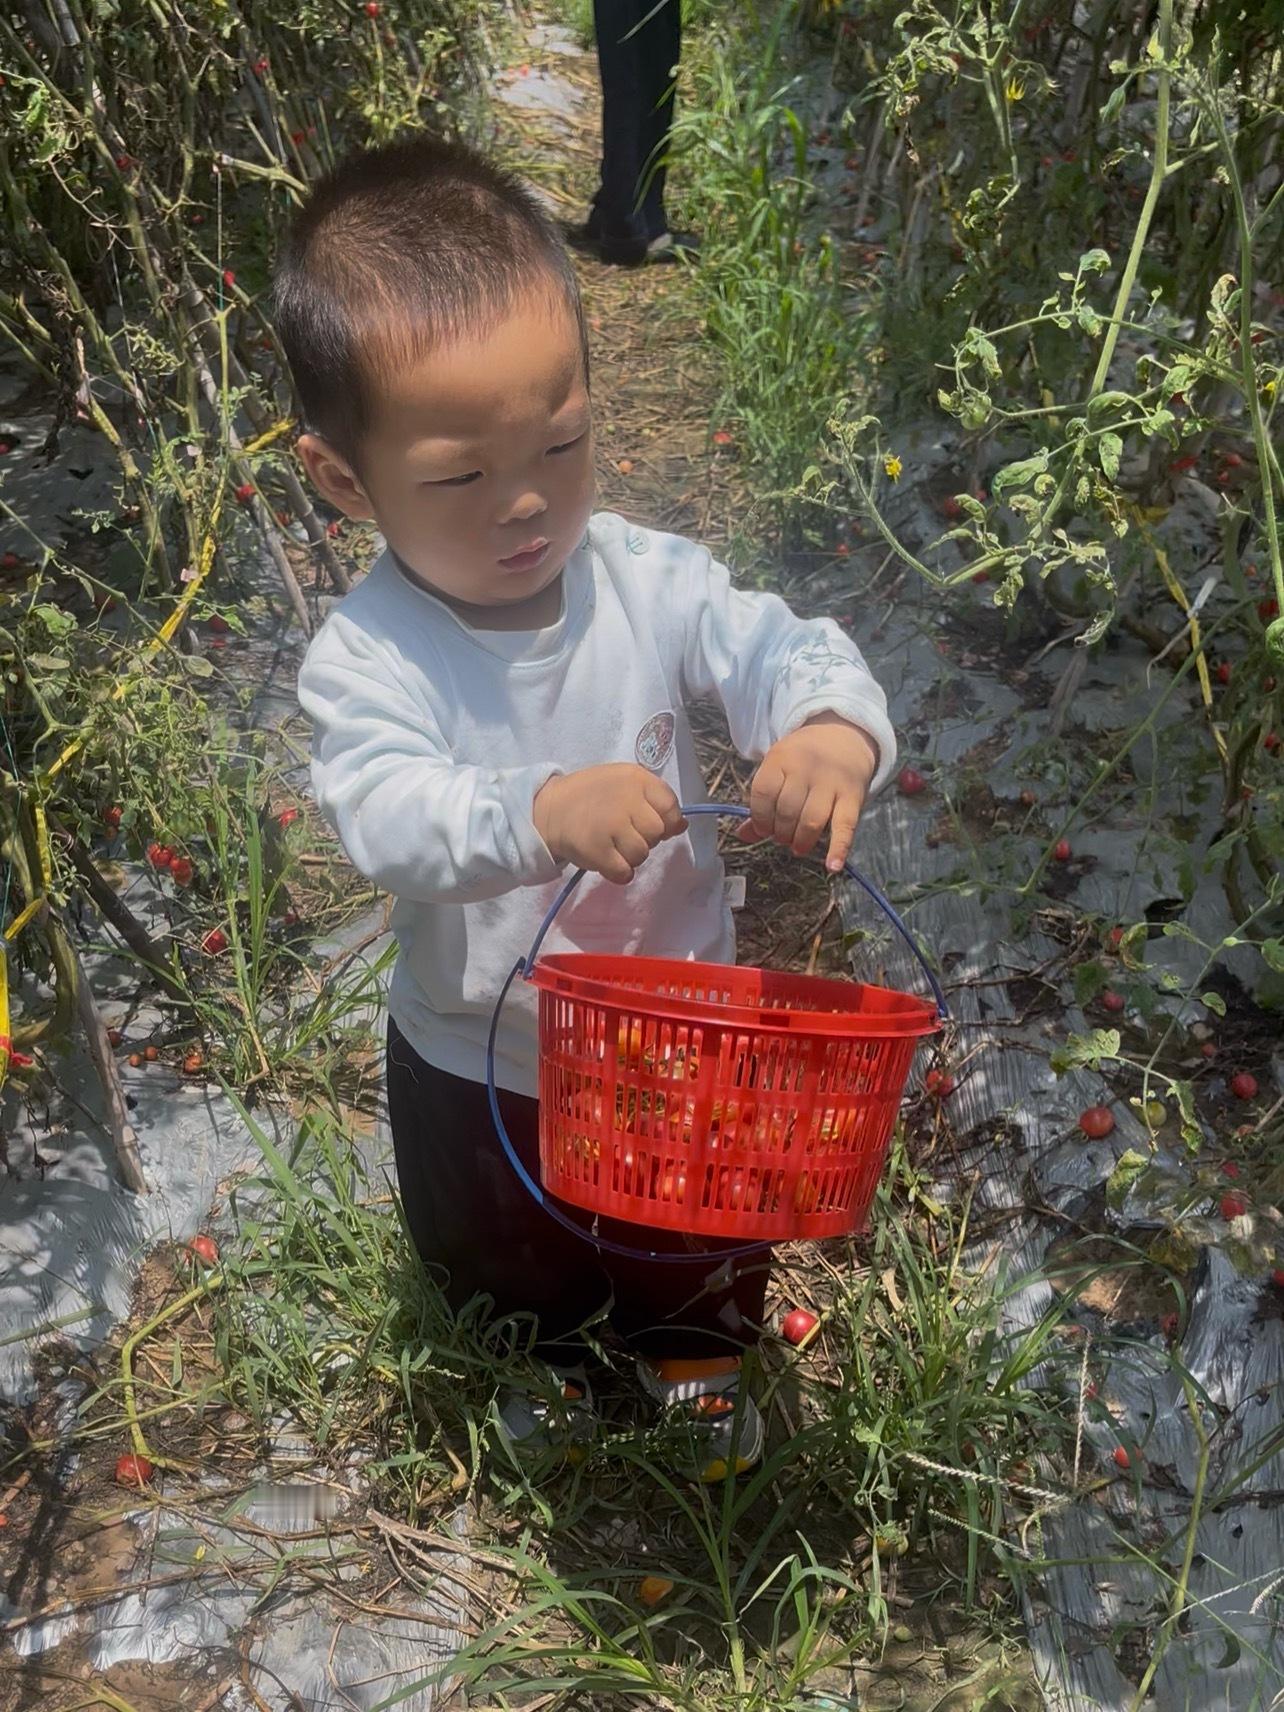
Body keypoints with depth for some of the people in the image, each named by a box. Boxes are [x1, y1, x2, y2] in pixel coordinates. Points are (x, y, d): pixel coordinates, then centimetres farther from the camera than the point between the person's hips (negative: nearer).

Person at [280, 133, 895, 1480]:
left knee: (698, 1226, 29)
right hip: (477, 1060, -1)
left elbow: (781, 650, -23)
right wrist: (539, 813, -59)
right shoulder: (365, 656, -27)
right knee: (494, 1253, 29)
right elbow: (386, 814, -40)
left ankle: (696, 1348, 63)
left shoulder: (650, 582, -19)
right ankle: (543, 1355, 65)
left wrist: (834, 727, -47)